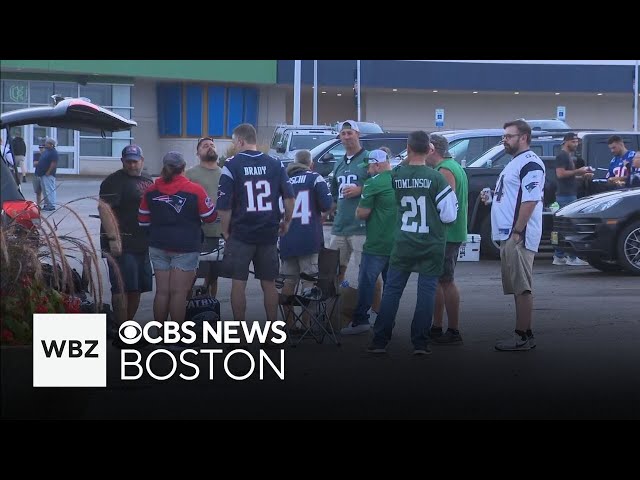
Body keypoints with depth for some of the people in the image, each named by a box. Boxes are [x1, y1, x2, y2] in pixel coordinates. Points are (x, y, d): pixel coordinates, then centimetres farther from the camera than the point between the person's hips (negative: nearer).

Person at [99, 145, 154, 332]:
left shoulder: (148, 181, 18)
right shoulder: (114, 181, -8)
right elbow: (104, 208, -19)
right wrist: (113, 238, -26)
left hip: (142, 244, 8)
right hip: (122, 245, -8)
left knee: (137, 289, 11)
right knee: (122, 288, -10)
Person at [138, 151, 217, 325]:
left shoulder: (151, 191, 3)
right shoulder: (195, 190, -10)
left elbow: (143, 221, 8)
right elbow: (210, 217, -4)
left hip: (158, 246, 4)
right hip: (185, 247, -4)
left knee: (162, 291, 9)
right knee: (178, 292, -1)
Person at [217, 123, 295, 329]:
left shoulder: (232, 165, -7)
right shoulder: (275, 164, 4)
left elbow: (224, 205, -9)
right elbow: (289, 196, 0)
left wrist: (225, 231, 2)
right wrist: (287, 221, 14)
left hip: (240, 234, -3)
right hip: (269, 234, 3)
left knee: (238, 283, 5)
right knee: (269, 284, 11)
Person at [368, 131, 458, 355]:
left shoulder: (397, 175, -5)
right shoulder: (435, 177, -11)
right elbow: (449, 214, -7)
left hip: (403, 244, 2)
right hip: (431, 246, -2)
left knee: (392, 290, 7)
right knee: (426, 291, 4)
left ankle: (380, 341, 7)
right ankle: (420, 343, 5)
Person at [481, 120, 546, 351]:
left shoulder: (530, 163, -12)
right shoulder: (514, 163, 21)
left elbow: (530, 201, -20)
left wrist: (517, 232, -23)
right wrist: (491, 198, 12)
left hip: (519, 236, -10)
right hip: (508, 236, 10)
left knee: (522, 287, -8)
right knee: (518, 287, 12)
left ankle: (523, 337, -6)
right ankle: (524, 333, 17)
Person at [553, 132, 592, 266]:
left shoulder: (570, 156, 21)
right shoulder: (562, 155, -10)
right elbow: (560, 174, -21)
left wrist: (583, 176, 13)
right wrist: (578, 171, -18)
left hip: (570, 194, 11)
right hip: (566, 195, -11)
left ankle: (559, 257, 11)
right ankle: (572, 257, -11)